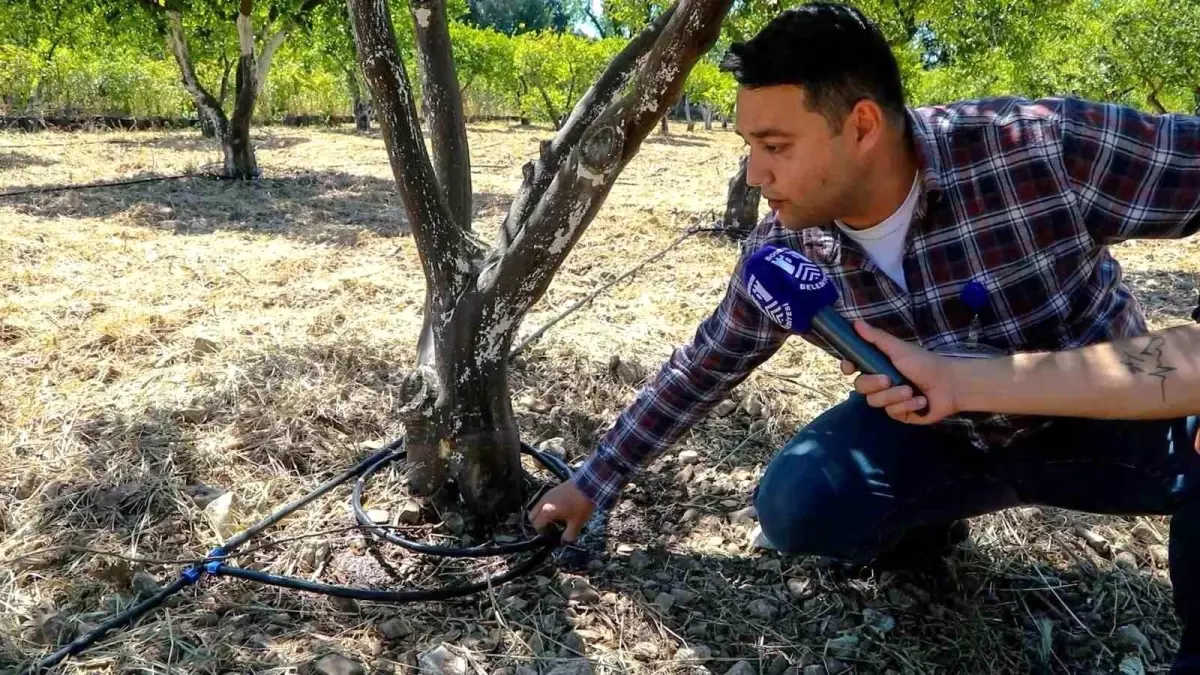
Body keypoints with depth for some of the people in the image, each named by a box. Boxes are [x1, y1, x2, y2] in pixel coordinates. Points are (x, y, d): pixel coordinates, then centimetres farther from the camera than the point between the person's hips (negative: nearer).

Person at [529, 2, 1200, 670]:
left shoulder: (1046, 148, -32)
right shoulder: (782, 253, -18)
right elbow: (703, 367, -4)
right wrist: (597, 481, 3)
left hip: (1104, 412, -2)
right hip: (941, 430, 2)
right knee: (794, 507, -21)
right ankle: (930, 516, 13)